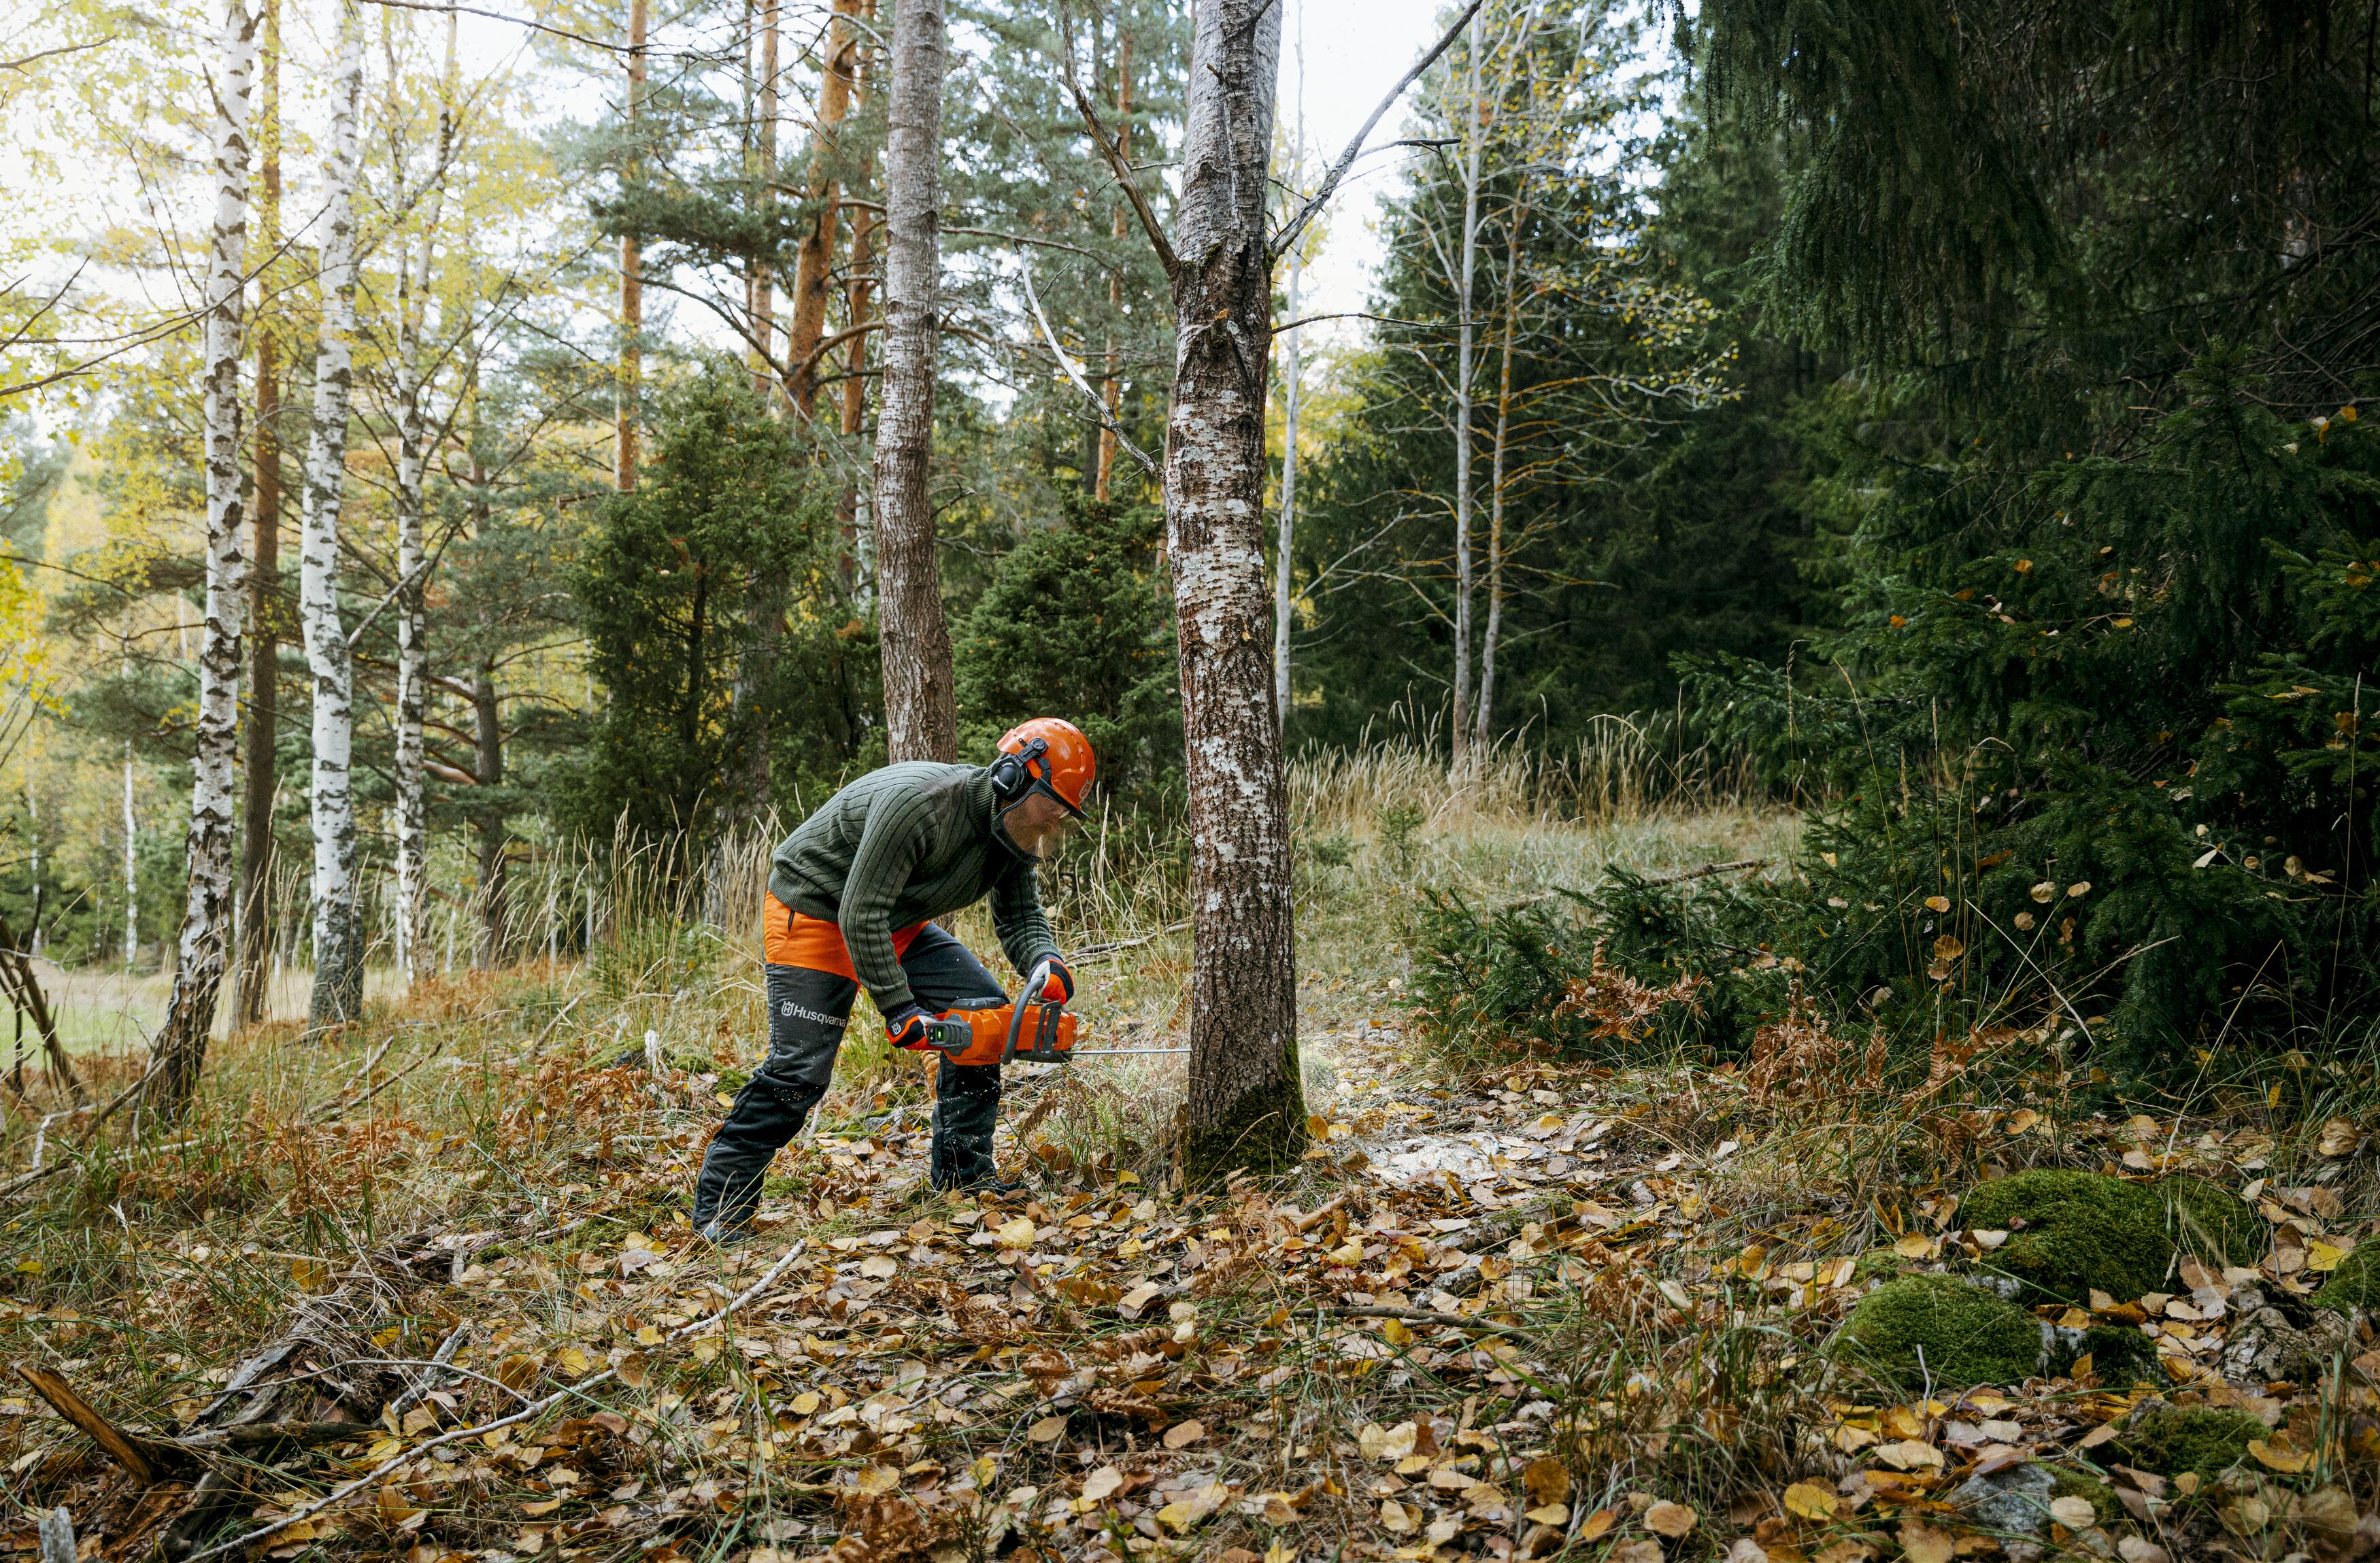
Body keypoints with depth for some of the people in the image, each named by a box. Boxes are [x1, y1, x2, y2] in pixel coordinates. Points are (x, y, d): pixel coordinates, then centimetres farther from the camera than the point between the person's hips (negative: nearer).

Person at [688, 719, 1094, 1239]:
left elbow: (1020, 920, -1)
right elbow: (860, 915, -33)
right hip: (816, 908, -9)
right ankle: (721, 1207, -1)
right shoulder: (920, 804, -35)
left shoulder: (1011, 829, -8)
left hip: (894, 921, 9)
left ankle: (961, 1171, 7)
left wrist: (1047, 966, -23)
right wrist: (897, 1008, -30)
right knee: (799, 1070, -14)